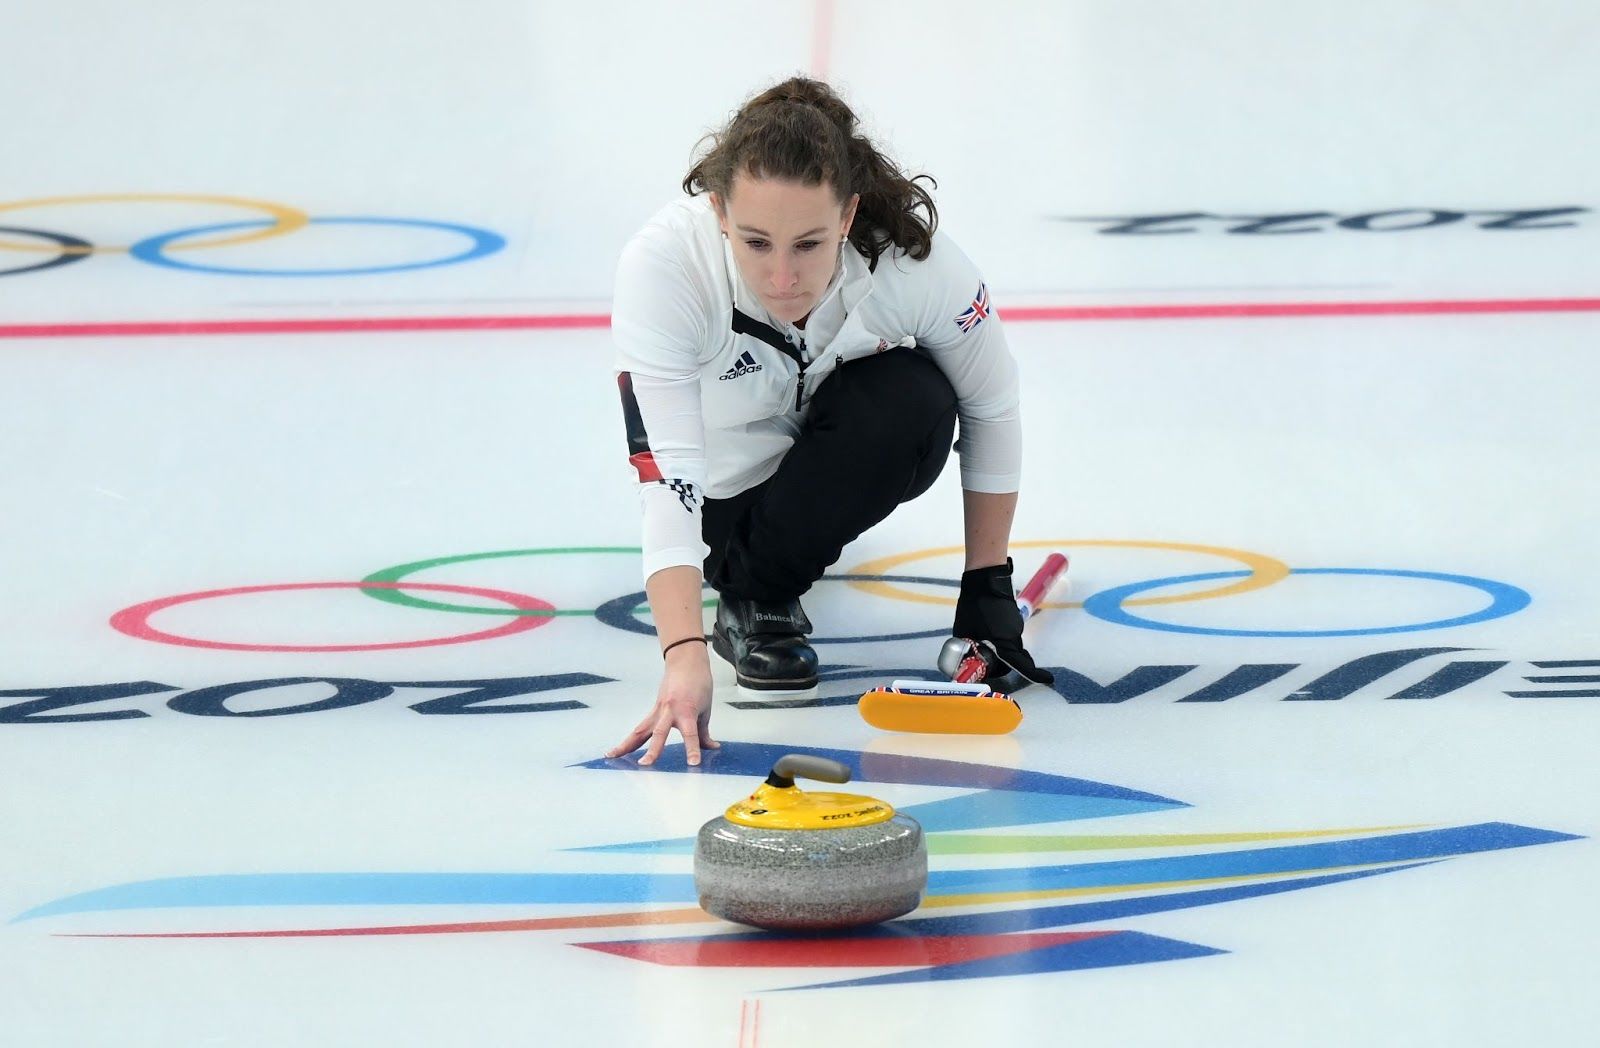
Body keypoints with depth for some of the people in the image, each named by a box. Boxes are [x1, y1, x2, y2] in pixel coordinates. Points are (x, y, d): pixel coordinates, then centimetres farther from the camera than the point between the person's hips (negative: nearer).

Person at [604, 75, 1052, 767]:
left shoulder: (914, 258, -33)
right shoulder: (660, 267, -38)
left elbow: (989, 409, -14)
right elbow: (669, 474, -44)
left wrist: (988, 585, -11)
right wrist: (685, 656, -55)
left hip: (852, 438, 2)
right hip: (728, 461, -2)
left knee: (916, 403, -31)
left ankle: (761, 586, -9)